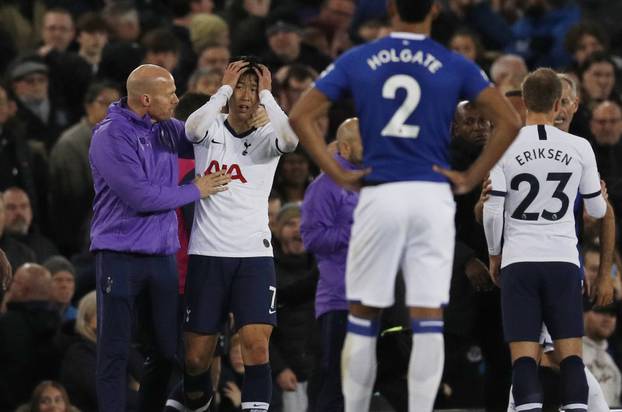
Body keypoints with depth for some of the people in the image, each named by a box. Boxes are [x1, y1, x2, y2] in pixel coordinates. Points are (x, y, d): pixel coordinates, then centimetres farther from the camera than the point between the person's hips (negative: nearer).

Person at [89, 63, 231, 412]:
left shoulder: (168, 130, 8)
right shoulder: (111, 136, -13)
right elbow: (141, 196, -19)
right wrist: (195, 191, -9)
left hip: (163, 254, 7)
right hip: (120, 255, -6)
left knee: (168, 350, 7)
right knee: (116, 353, -4)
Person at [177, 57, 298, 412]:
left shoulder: (266, 138, 4)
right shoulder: (211, 130, 4)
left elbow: (291, 140, -21)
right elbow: (192, 129, -21)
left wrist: (266, 94, -10)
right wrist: (225, 88, -11)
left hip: (254, 254, 0)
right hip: (207, 253, 1)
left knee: (257, 344, -17)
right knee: (197, 355, 5)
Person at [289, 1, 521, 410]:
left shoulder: (357, 60, 5)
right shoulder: (455, 66, 3)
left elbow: (300, 115, 3)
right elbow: (509, 121, -3)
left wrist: (337, 173, 3)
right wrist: (472, 178, 2)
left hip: (379, 196, 1)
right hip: (432, 196, 0)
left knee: (363, 316, 9)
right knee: (429, 318, -1)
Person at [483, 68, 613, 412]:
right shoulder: (579, 148, 0)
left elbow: (492, 212, -6)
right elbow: (597, 210, 9)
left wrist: (494, 256, 10)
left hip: (518, 261, -1)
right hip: (563, 260, 1)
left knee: (524, 355, -3)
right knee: (570, 352, 3)